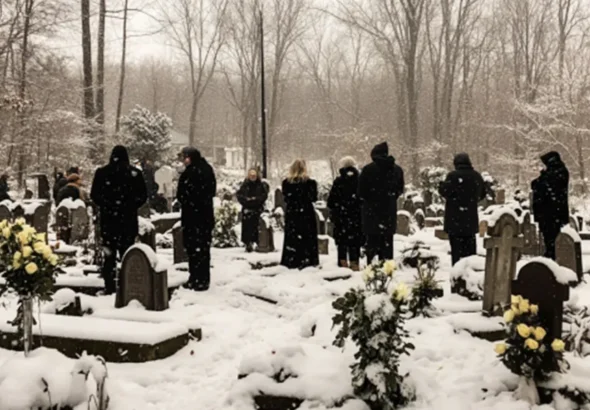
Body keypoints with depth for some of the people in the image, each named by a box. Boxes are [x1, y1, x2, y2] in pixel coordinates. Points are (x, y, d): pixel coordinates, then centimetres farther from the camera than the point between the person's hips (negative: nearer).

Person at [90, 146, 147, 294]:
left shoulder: (102, 172, -3)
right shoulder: (135, 173, -4)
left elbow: (94, 195, 1)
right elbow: (142, 196, -1)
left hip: (108, 218, 0)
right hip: (128, 218, 0)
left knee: (109, 254, 6)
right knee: (127, 253, 6)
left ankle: (110, 286, 4)